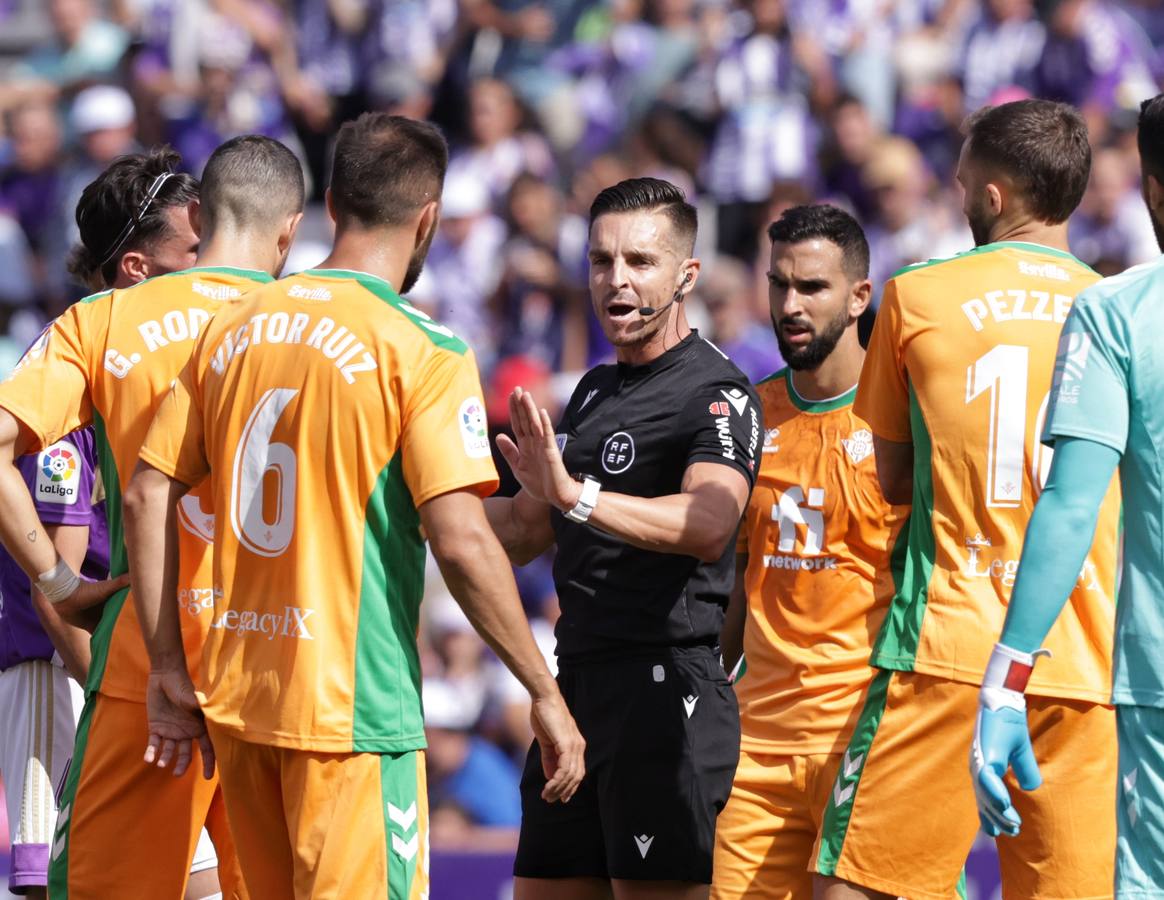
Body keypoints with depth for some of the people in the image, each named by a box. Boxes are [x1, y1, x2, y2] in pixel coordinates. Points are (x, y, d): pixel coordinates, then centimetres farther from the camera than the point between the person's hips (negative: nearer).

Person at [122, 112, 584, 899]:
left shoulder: (235, 329, 9)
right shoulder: (421, 351, -9)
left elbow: (147, 498, 8)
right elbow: (461, 542, -16)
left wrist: (170, 671, 13)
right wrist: (546, 694, -8)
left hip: (238, 700, 6)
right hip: (353, 709, -6)